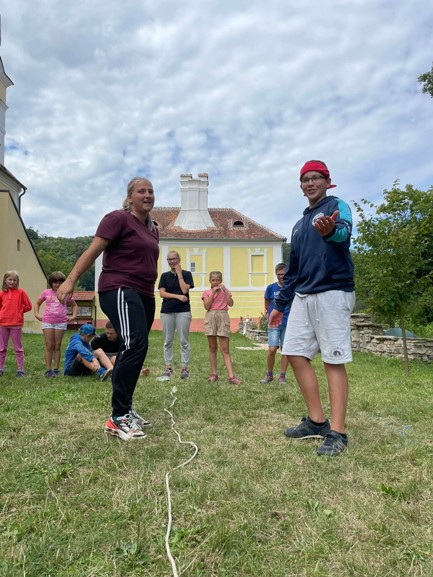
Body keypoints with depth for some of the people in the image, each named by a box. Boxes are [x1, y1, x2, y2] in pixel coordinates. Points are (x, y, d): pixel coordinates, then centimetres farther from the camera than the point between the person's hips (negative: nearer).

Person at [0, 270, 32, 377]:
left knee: (18, 348, 3)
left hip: (16, 324, -3)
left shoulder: (21, 292, 0)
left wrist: (19, 311, 4)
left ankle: (20, 370, 7)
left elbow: (28, 306, 2)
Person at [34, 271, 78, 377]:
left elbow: (74, 305, 18)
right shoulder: (46, 293, 6)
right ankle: (48, 369, 5)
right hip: (47, 322, 0)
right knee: (49, 345, 1)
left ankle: (56, 369, 11)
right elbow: (37, 304, 19)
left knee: (57, 345, 5)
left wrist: (73, 316, 7)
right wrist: (37, 314, 7)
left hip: (61, 322, 0)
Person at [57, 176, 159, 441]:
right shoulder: (118, 218, -5)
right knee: (135, 344, -24)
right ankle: (118, 417, -18)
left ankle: (124, 410, 20)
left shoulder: (152, 229, 18)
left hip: (144, 295, 9)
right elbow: (93, 250, -10)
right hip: (119, 290, -9)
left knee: (133, 350, 9)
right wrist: (71, 280, -16)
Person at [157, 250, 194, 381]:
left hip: (183, 311, -2)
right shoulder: (164, 276, 11)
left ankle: (184, 368, 6)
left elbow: (185, 290, -10)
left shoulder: (186, 274, 5)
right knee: (168, 341, 5)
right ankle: (168, 367, 12)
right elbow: (162, 293, -1)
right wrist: (178, 296, -11)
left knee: (184, 341, -1)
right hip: (167, 311, 3)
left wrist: (179, 274, -6)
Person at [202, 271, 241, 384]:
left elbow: (231, 303, -4)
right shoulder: (206, 292, 9)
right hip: (211, 317, 1)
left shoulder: (225, 290, 11)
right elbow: (207, 306, -6)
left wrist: (224, 290, -6)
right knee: (212, 348, 6)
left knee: (225, 349, -5)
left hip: (223, 317, -1)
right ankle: (214, 373, 14)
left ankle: (231, 376, -9)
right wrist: (213, 292, -7)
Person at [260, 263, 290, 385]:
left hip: (287, 324, 1)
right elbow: (267, 306, 10)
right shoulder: (271, 288, 0)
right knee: (272, 349, -6)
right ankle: (269, 374, 14)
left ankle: (282, 376, 16)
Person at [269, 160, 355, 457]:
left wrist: (330, 230, -49)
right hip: (302, 296, 8)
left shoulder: (337, 205, 1)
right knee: (296, 354, 4)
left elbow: (344, 231, -25)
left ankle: (337, 432, 1)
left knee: (334, 361, -7)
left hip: (333, 294, -7)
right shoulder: (299, 225, 22)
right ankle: (317, 421, 15)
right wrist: (280, 304, 21)